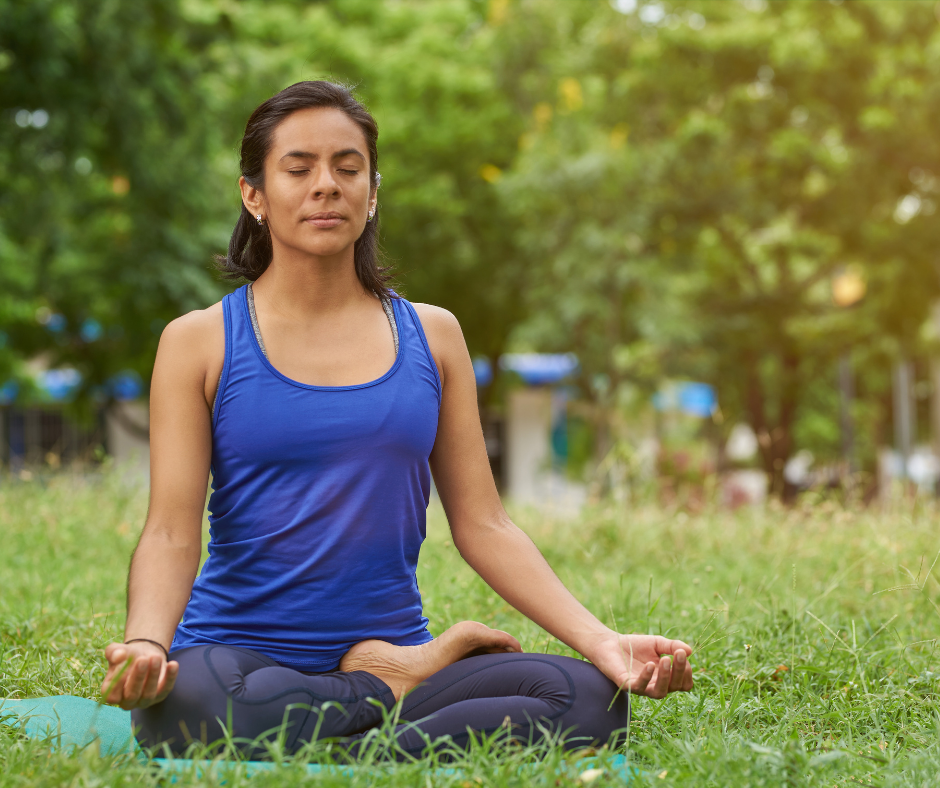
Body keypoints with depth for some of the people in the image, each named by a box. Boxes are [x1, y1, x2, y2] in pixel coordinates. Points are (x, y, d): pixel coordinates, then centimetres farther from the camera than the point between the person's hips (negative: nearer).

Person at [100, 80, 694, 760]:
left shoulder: (431, 336, 12)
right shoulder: (201, 342, 5)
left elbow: (483, 525, 8)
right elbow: (171, 533, -4)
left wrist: (601, 641, -6)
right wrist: (144, 643, -26)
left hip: (393, 649, 1)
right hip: (239, 652, -1)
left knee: (591, 698, -26)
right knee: (187, 700, -39)